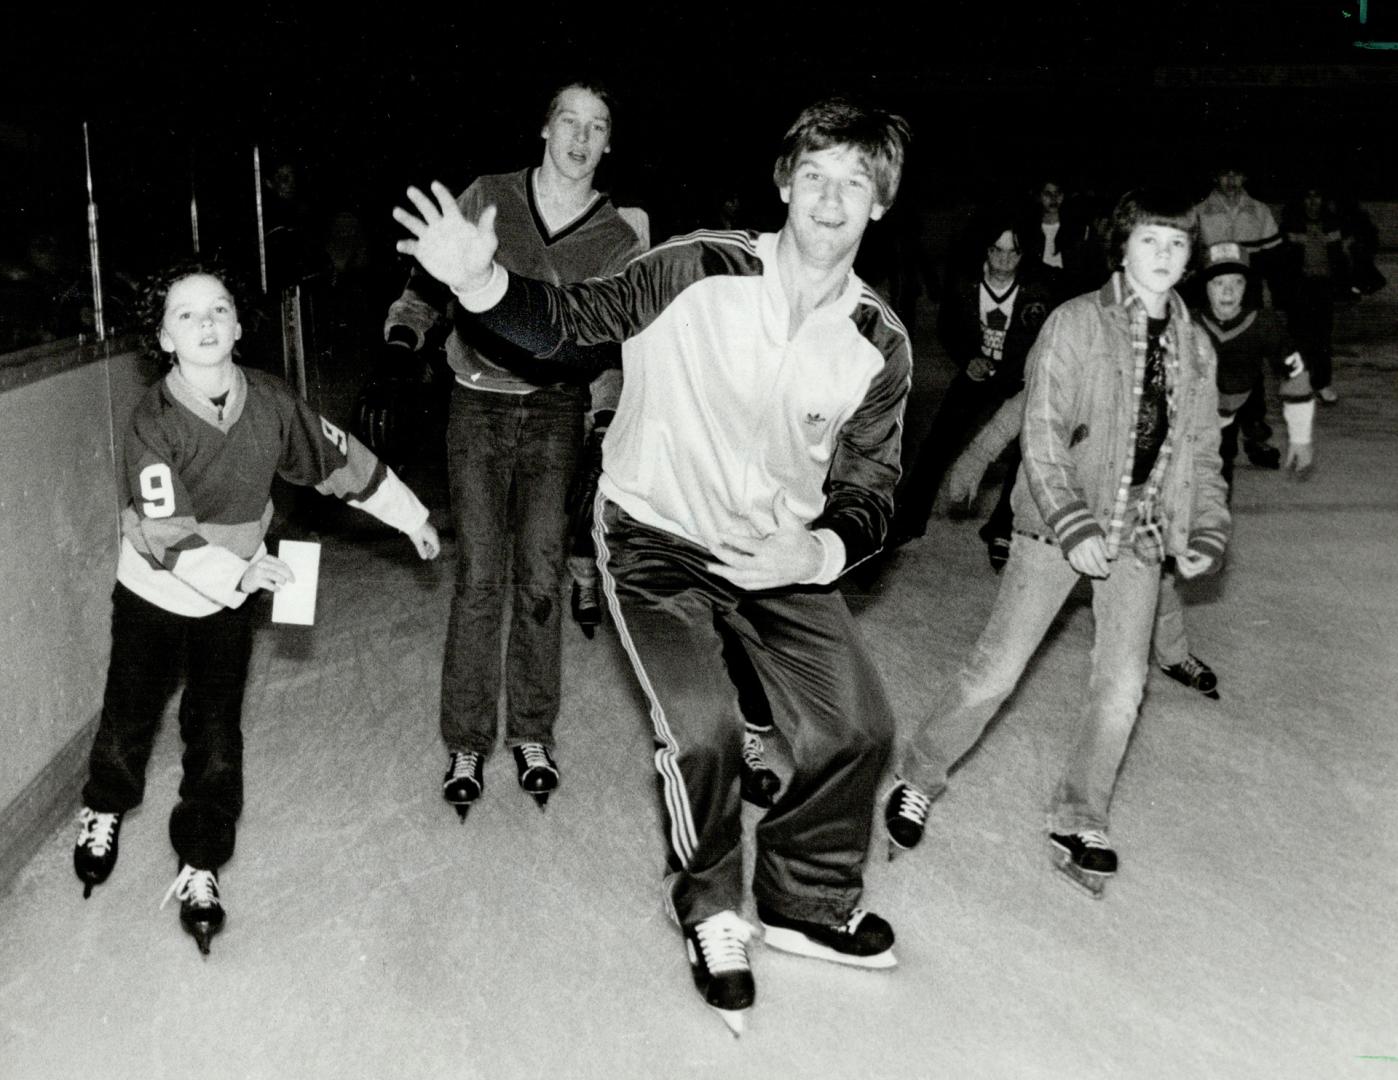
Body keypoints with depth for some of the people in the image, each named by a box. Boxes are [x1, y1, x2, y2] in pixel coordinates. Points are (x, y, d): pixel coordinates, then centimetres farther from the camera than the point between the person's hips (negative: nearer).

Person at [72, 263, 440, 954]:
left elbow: (341, 461, 0)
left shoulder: (271, 402, -13)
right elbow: (169, 532, -28)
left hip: (232, 595, 2)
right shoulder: (153, 421, -22)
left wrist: (411, 516, 7)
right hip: (154, 591, -1)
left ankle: (200, 868, 15)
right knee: (129, 716, 11)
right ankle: (104, 812, 43)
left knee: (215, 733, 0)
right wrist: (237, 573, -43)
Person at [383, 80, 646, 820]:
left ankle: (532, 735, 16)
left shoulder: (617, 240, 4)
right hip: (479, 405, 0)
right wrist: (404, 331, -8)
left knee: (539, 581, 0)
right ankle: (466, 745, 7)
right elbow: (430, 283, 10)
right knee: (479, 579, -4)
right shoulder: (487, 199, 3)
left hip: (556, 412, 1)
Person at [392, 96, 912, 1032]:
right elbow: (573, 319, -14)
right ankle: (712, 917, 12)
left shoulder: (880, 344, -7)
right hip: (657, 537, -4)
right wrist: (481, 283, -33)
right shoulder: (701, 270, -17)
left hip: (782, 553, 4)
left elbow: (872, 486, -2)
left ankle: (808, 904, 29)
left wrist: (819, 545, -23)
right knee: (703, 730, -19)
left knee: (858, 728, 2)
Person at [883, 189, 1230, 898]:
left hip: (1141, 531, 5)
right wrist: (1074, 525, -20)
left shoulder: (1195, 346, 8)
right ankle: (919, 779, 17)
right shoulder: (1075, 323, -8)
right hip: (1060, 523, -4)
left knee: (1122, 682, -1)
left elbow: (1201, 451, 15)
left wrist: (1206, 531, 2)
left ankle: (1078, 824, 17)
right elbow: (1041, 434, -12)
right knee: (997, 667, -5)